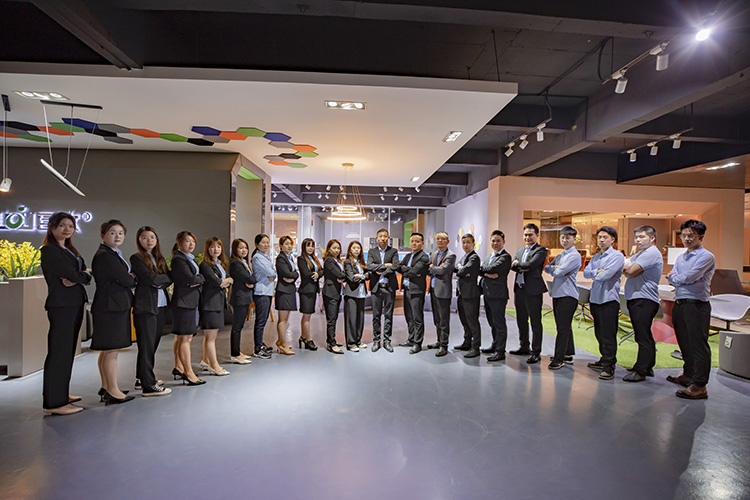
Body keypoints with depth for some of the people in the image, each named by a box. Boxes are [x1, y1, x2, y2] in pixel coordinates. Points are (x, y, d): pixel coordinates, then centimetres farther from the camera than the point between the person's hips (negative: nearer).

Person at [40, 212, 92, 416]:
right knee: (59, 352, -6)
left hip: (75, 305, 9)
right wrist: (82, 276, 3)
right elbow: (71, 273, -16)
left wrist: (76, 279, -9)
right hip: (61, 305, -8)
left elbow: (86, 275, 10)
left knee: (68, 351, 14)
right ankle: (54, 403, 0)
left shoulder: (69, 250, 19)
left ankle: (61, 393, 25)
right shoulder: (48, 250, -7)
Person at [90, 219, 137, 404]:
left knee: (107, 350, 16)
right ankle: (113, 392, 2)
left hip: (116, 306, 11)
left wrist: (130, 278, -5)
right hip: (110, 307, -11)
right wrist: (133, 279, 2)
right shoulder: (104, 255, -15)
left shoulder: (114, 254, 17)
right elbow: (126, 281, -17)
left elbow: (126, 278, 15)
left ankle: (106, 387, 26)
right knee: (112, 349, -5)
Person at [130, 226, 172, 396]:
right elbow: (150, 278, -13)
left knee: (153, 344, 12)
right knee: (147, 346, -4)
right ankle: (148, 385, -1)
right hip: (145, 307, -7)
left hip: (161, 306, 7)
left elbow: (169, 279, 8)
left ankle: (142, 378, 24)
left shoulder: (160, 258, 17)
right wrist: (167, 277, 1)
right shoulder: (136, 258, -2)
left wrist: (160, 282, -10)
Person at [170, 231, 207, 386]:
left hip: (192, 302, 10)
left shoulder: (190, 258, 18)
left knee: (184, 337, 15)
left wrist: (199, 279, -4)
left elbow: (198, 276, 16)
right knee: (185, 338, -5)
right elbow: (190, 278, -20)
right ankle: (188, 374, 0)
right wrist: (201, 278, -3)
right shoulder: (178, 259, -12)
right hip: (183, 301, -10)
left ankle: (178, 368, 25)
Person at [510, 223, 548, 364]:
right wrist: (521, 268, -14)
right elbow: (512, 265, 6)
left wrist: (518, 264, -5)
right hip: (519, 289, 8)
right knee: (521, 320, 16)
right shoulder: (521, 250, 17)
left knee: (535, 322, -1)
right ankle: (524, 347, 30)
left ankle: (536, 352, 7)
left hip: (533, 290, -8)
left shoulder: (540, 250, -7)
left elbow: (530, 265, -21)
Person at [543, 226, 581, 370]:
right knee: (562, 326, 14)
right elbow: (547, 268, 11)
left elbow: (559, 272, -17)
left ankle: (559, 359, -4)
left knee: (563, 327, -7)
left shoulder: (575, 255, -9)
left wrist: (554, 269, 4)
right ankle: (568, 354, 24)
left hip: (568, 294, -8)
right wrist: (556, 268, -8)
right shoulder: (559, 255, 18)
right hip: (557, 293, 8)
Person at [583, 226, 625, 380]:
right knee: (599, 333, 14)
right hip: (595, 298, 7)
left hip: (609, 298, -7)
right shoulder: (595, 257, 17)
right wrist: (597, 271, -11)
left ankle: (609, 367, 0)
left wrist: (595, 274, 1)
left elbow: (605, 275, -17)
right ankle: (604, 360, 27)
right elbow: (585, 272, 6)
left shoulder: (617, 256, -6)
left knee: (608, 335, -5)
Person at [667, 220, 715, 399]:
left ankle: (699, 386, -4)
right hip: (679, 304, 8)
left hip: (697, 305, -8)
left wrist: (674, 277, 1)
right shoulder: (681, 258, 18)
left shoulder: (706, 256, -7)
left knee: (698, 344, -6)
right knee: (684, 343, 17)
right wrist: (681, 279, -10)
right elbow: (671, 278, 10)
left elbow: (689, 277, -17)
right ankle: (688, 375, 31)